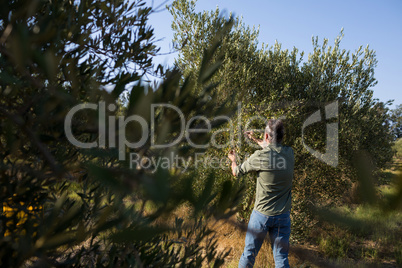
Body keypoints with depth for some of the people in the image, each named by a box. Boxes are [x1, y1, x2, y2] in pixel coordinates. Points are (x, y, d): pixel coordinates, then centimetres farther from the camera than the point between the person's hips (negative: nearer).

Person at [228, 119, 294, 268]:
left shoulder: (260, 156, -16)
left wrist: (233, 159, 22)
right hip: (283, 216, 4)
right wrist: (255, 140, 35)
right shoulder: (289, 153, -3)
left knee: (249, 253, 13)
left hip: (262, 214, -3)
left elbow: (236, 172, 0)